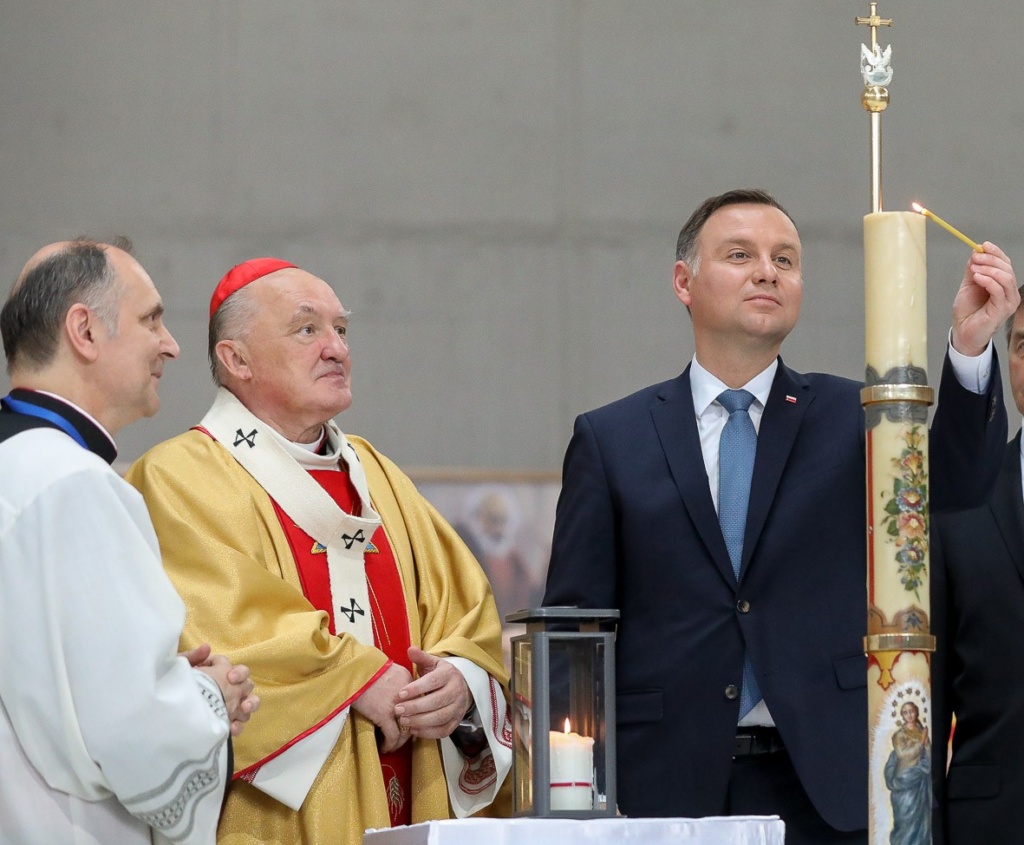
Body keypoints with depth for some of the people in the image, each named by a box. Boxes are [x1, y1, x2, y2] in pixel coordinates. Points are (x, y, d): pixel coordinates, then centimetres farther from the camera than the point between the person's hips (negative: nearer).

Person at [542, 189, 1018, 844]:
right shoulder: (610, 440, 7)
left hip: (827, 791, 0)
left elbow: (956, 482, -11)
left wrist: (971, 348, -27)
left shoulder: (850, 420, 9)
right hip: (669, 787, 0)